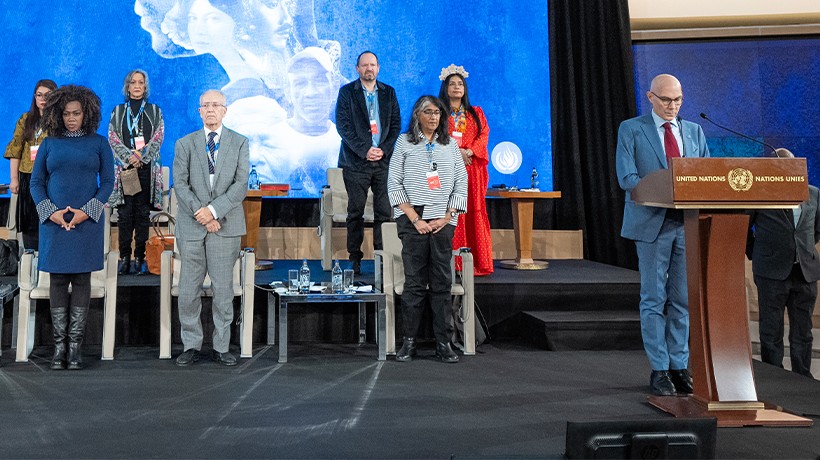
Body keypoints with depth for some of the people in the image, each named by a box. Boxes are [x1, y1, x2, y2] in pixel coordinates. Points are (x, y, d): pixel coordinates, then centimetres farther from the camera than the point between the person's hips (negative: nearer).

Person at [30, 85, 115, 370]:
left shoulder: (98, 142, 5)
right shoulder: (49, 143, 9)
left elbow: (108, 181, 3)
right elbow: (36, 182, 8)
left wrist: (87, 211, -10)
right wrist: (51, 212, -8)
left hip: (87, 221, -1)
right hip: (54, 221, 1)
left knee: (81, 280, 1)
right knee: (58, 280, 3)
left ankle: (75, 346, 6)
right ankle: (59, 346, 9)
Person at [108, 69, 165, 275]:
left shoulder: (154, 111, 11)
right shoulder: (118, 111, 13)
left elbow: (158, 137, 1)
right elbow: (112, 138, 3)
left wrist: (141, 156, -12)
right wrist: (129, 157, -12)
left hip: (147, 168, 0)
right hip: (124, 167, 1)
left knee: (143, 214, -1)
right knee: (125, 214, -2)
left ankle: (140, 258, 3)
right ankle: (124, 257, 2)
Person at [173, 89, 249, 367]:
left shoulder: (239, 143, 7)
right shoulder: (185, 144, 9)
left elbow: (241, 184, -3)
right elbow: (180, 184, 0)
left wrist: (214, 210, -15)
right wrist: (201, 214, -12)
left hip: (226, 226, -1)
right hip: (191, 227, 1)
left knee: (224, 290, 4)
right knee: (188, 291, 4)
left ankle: (221, 347, 14)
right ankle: (191, 345, 17)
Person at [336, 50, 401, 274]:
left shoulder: (388, 92, 13)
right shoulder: (347, 92, 5)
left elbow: (396, 124, 9)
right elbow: (343, 125, -4)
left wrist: (384, 150, -6)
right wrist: (364, 150, -12)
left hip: (384, 160, 2)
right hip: (356, 162, -2)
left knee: (385, 211, -1)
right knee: (355, 212, 2)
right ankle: (355, 258, 9)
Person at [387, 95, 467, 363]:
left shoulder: (450, 144, 13)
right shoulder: (404, 142, 6)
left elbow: (461, 183, 9)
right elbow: (394, 184, 0)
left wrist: (446, 217, -2)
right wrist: (415, 219, -8)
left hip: (443, 222, 2)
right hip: (412, 220, -2)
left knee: (442, 282, 3)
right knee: (414, 282, -1)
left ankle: (443, 343, 8)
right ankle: (409, 341, 7)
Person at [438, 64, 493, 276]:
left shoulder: (476, 113, 19)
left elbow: (484, 136, 7)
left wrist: (469, 151, -11)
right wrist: (456, 151, -14)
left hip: (472, 171, 3)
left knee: (474, 214, -2)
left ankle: (477, 263, 1)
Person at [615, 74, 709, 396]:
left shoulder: (694, 131, 16)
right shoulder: (631, 129, 2)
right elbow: (626, 177, -8)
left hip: (689, 223, 4)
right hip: (652, 223, -4)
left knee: (683, 300, 7)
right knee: (654, 299, 1)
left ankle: (680, 367, 16)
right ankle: (659, 370, 8)